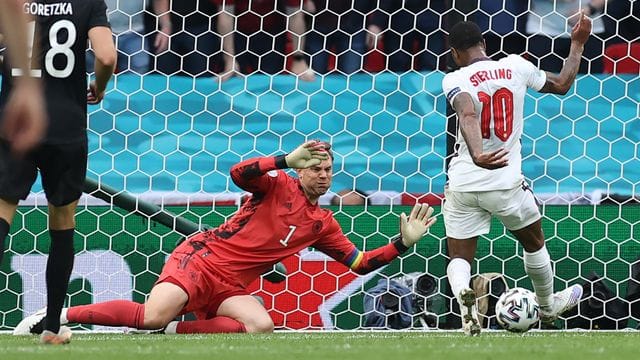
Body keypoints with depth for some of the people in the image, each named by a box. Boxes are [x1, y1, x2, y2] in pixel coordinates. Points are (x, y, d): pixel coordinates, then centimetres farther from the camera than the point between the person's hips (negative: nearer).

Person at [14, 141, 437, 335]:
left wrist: (403, 243, 4)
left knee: (261, 326, -28)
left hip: (230, 286, 5)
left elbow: (360, 263, 14)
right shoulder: (278, 186, 0)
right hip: (202, 258, -5)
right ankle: (59, 315, -17)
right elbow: (239, 173, -19)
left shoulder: (323, 224, 14)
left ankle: (173, 330, -15)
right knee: (154, 315, -29)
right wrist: (288, 159, -23)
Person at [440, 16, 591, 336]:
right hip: (506, 183, 2)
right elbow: (562, 84, 14)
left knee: (459, 258, 7)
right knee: (535, 244, 27)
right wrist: (577, 44, 28)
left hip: (463, 185, -2)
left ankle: (463, 294, -26)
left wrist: (477, 156, -45)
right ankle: (548, 307, 46)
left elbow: (468, 114, -29)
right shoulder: (515, 67, -1)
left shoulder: (455, 80, -8)